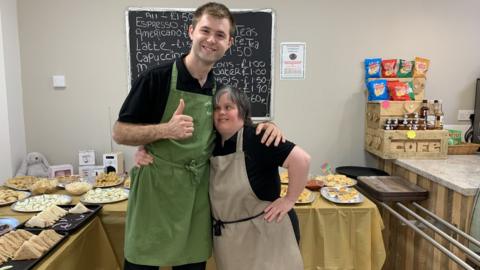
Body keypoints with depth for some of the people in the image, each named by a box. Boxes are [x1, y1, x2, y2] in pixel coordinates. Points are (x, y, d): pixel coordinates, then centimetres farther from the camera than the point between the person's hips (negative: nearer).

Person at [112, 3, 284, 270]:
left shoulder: (220, 90, 4)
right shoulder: (157, 78, -11)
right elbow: (120, 133, -8)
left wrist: (267, 125, -2)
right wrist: (165, 130, -25)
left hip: (197, 200, 4)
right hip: (154, 196, -4)